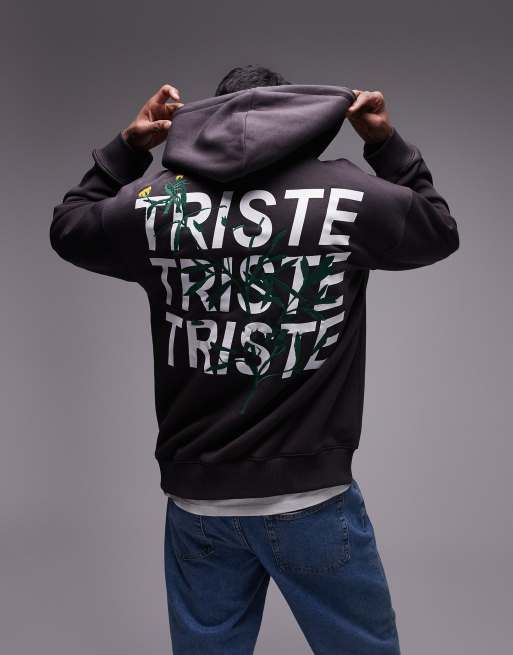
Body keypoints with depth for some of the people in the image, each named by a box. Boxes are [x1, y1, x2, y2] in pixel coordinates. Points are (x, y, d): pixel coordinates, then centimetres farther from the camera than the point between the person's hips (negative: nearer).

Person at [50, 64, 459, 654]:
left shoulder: (154, 202, -5)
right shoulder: (348, 194, -8)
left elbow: (68, 228, 17)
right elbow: (440, 231, 12)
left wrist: (127, 146, 19)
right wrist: (386, 142, 17)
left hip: (196, 499, 2)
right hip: (314, 498, -2)